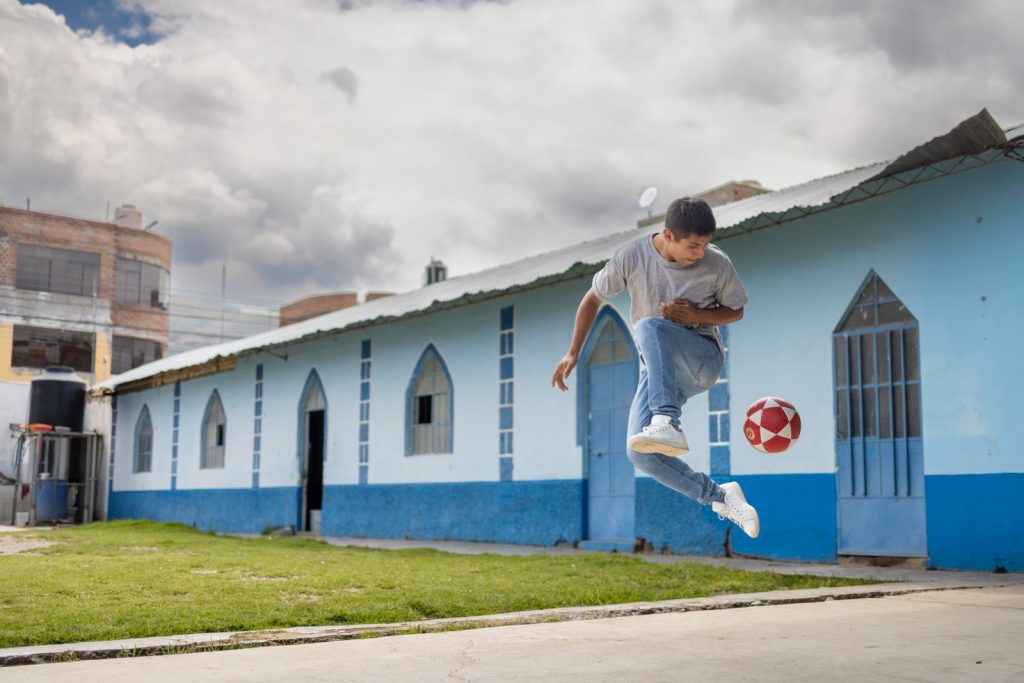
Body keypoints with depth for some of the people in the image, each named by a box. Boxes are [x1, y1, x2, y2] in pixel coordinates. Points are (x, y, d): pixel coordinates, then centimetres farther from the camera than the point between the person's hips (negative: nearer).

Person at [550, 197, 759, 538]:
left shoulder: (717, 264, -10)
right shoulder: (632, 257, -10)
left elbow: (736, 311, 6)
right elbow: (593, 298, 5)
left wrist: (698, 315, -15)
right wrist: (573, 353, 4)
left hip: (703, 359, -3)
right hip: (658, 370, 3)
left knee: (650, 327, -35)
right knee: (640, 454, -17)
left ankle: (667, 424, -45)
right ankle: (720, 497, 0)